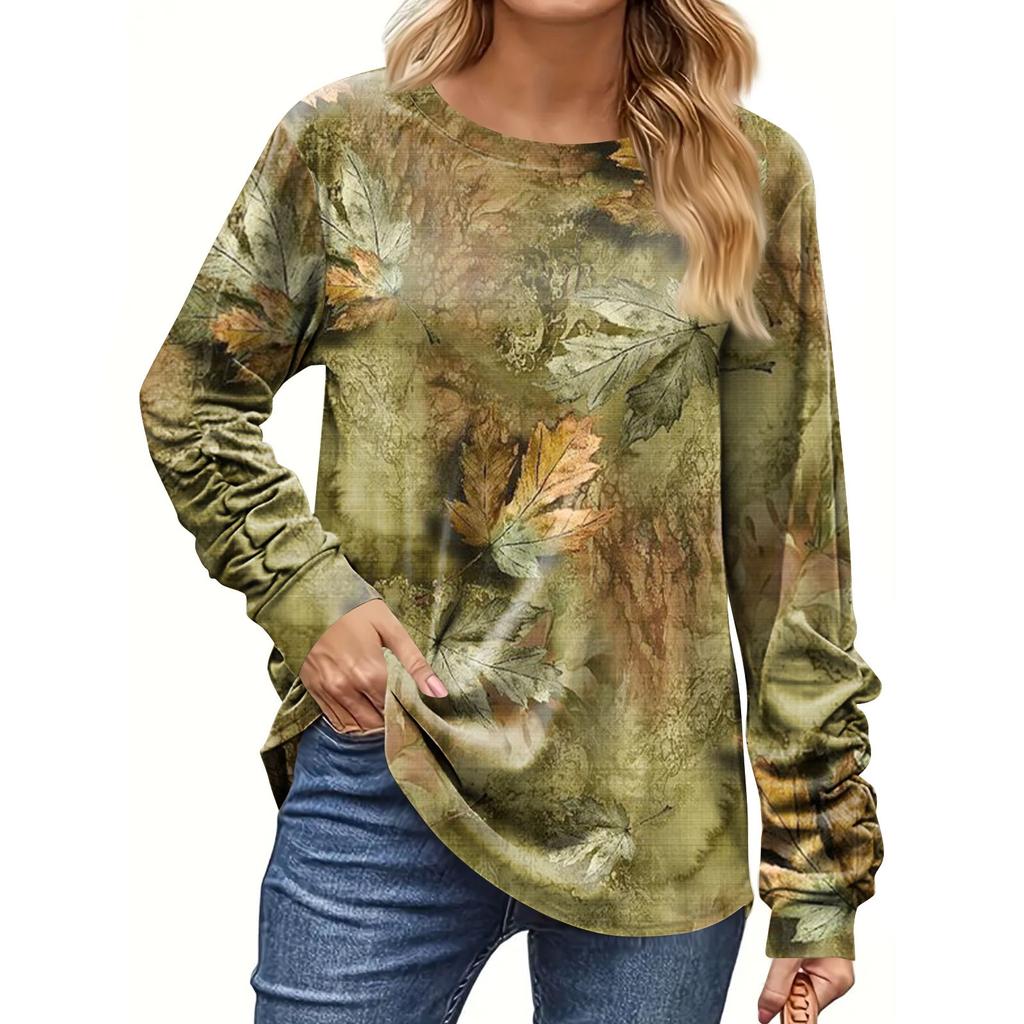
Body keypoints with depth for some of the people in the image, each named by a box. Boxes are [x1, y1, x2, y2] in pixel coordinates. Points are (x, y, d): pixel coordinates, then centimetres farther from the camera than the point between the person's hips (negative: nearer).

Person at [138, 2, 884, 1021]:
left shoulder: (749, 175, 1)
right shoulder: (348, 137, 1)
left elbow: (791, 528, 1)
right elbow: (188, 399, 10)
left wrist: (821, 861, 2)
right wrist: (301, 590, -7)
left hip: (658, 820, 1)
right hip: (381, 777, 0)